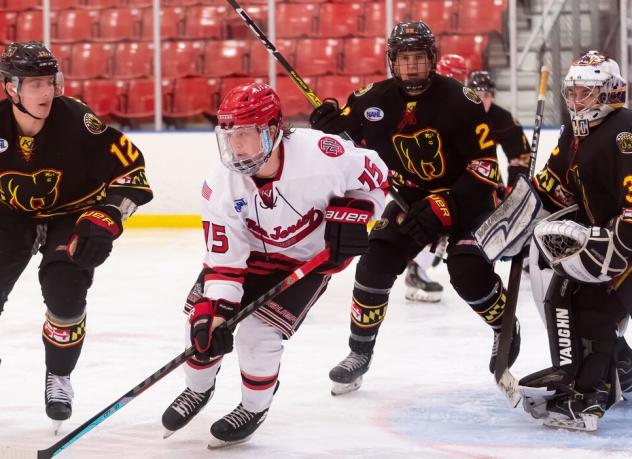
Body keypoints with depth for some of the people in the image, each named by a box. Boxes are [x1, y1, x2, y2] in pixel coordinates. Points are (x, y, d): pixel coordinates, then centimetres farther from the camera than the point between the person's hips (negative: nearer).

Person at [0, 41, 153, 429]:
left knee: (65, 293, -19)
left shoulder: (76, 121, -27)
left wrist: (107, 216, -28)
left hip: (72, 215, -2)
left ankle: (59, 377, 7)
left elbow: (130, 164, -22)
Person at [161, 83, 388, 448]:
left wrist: (350, 216, -26)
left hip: (310, 257, -4)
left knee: (258, 330, -17)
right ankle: (199, 389, 28)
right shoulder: (223, 187, -23)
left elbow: (373, 174, -15)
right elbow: (223, 258, -19)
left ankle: (255, 408, 11)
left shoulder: (318, 152, -34)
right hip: (252, 251, 4)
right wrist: (213, 313, -28)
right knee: (201, 313, -2)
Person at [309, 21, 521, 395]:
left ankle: (507, 330, 9)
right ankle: (360, 353, 9)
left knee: (469, 272, -21)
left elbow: (485, 162, -23)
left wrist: (442, 209, -30)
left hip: (467, 196, -4)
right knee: (375, 265, -8)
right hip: (411, 199, 4)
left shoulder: (459, 99, -22)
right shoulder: (376, 101, -9)